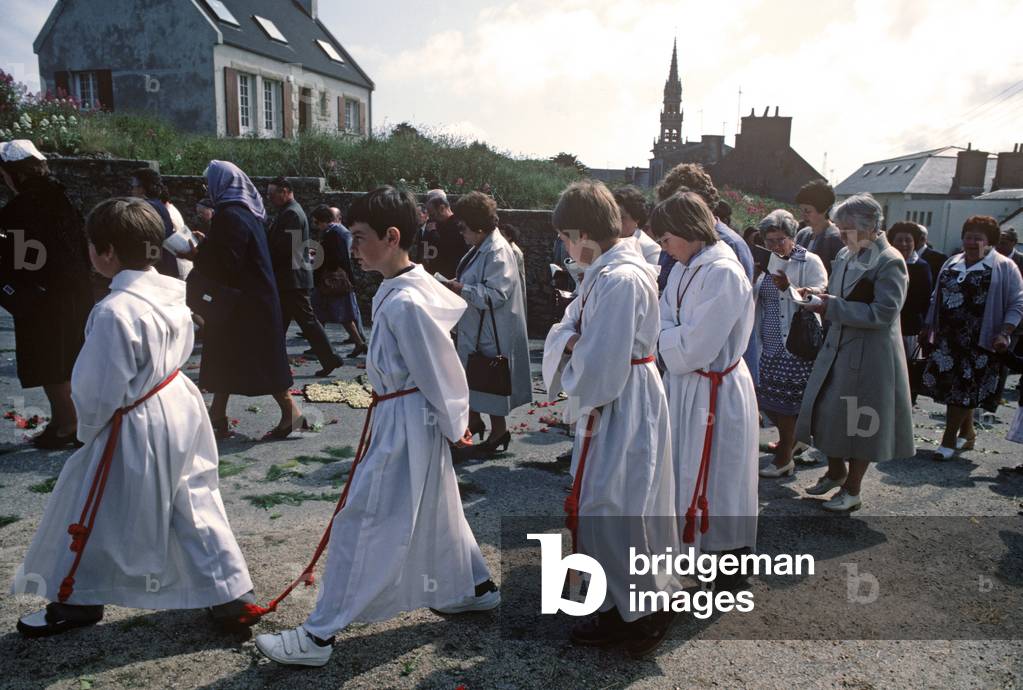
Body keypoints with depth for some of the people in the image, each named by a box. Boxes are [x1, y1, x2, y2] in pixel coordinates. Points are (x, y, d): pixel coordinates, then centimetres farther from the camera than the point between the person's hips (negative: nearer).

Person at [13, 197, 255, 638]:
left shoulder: (115, 312, -25)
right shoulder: (171, 294, -1)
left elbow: (100, 390, -18)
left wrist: (87, 430, 0)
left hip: (136, 430, -8)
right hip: (179, 408, 8)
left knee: (91, 514, 15)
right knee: (194, 506, 16)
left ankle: (77, 600, 35)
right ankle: (230, 592, 22)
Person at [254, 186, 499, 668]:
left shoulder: (402, 304, -25)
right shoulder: (418, 284, 3)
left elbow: (437, 370, -20)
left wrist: (451, 423, -5)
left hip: (405, 425, -10)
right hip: (417, 419, 10)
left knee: (361, 522, -1)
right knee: (435, 510, 23)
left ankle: (319, 635, 12)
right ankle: (477, 587, 41)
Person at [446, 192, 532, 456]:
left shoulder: (498, 252, -20)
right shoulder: (481, 247, 10)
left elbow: (496, 294, -26)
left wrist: (462, 289, -23)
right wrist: (458, 285, 4)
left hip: (491, 332, -10)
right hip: (473, 326, 10)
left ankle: (498, 430, 19)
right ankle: (474, 420, 35)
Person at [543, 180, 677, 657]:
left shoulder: (621, 280, -23)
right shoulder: (603, 272, 8)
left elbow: (600, 363, -24)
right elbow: (565, 330, 10)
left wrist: (575, 386, -6)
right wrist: (569, 342, -11)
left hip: (622, 408, -10)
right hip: (609, 404, 10)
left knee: (611, 508, 1)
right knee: (598, 504, 18)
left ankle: (643, 613, 21)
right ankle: (619, 609, 35)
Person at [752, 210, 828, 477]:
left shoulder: (809, 262, -5)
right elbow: (756, 301, 19)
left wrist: (788, 288, -27)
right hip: (770, 345, 6)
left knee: (784, 402, -2)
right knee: (767, 398, 10)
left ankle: (784, 459, 10)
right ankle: (791, 440, 34)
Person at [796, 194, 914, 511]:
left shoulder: (890, 262, -15)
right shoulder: (845, 255, 7)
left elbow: (883, 312, -23)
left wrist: (832, 306, -24)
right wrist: (819, 295, -2)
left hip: (869, 356, -7)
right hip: (838, 349, 7)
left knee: (859, 421, 5)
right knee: (826, 411, 14)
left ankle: (852, 491, 23)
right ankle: (836, 472, 38)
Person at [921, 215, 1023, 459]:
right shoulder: (951, 263, 14)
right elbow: (936, 298, 19)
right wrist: (927, 327, 15)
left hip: (979, 341, -5)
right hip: (947, 338, 5)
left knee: (963, 387, -4)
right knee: (951, 384, 8)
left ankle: (949, 440, 5)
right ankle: (967, 432, 27)